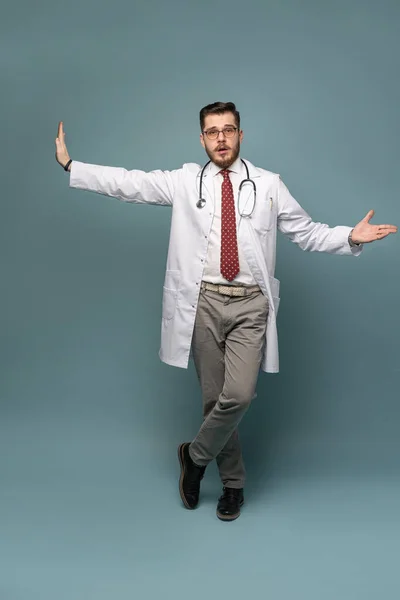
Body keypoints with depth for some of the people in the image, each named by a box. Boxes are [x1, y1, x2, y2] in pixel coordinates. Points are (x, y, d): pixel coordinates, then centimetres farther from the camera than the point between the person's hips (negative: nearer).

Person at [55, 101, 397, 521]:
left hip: (250, 304, -1)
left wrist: (351, 238, -9)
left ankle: (195, 455, 15)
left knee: (238, 396, -15)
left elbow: (308, 233, 6)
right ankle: (233, 484, 29)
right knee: (213, 398, 8)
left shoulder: (268, 185, 6)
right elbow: (127, 183, 5)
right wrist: (69, 165, 2)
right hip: (204, 302, 1)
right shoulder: (185, 182, 7)